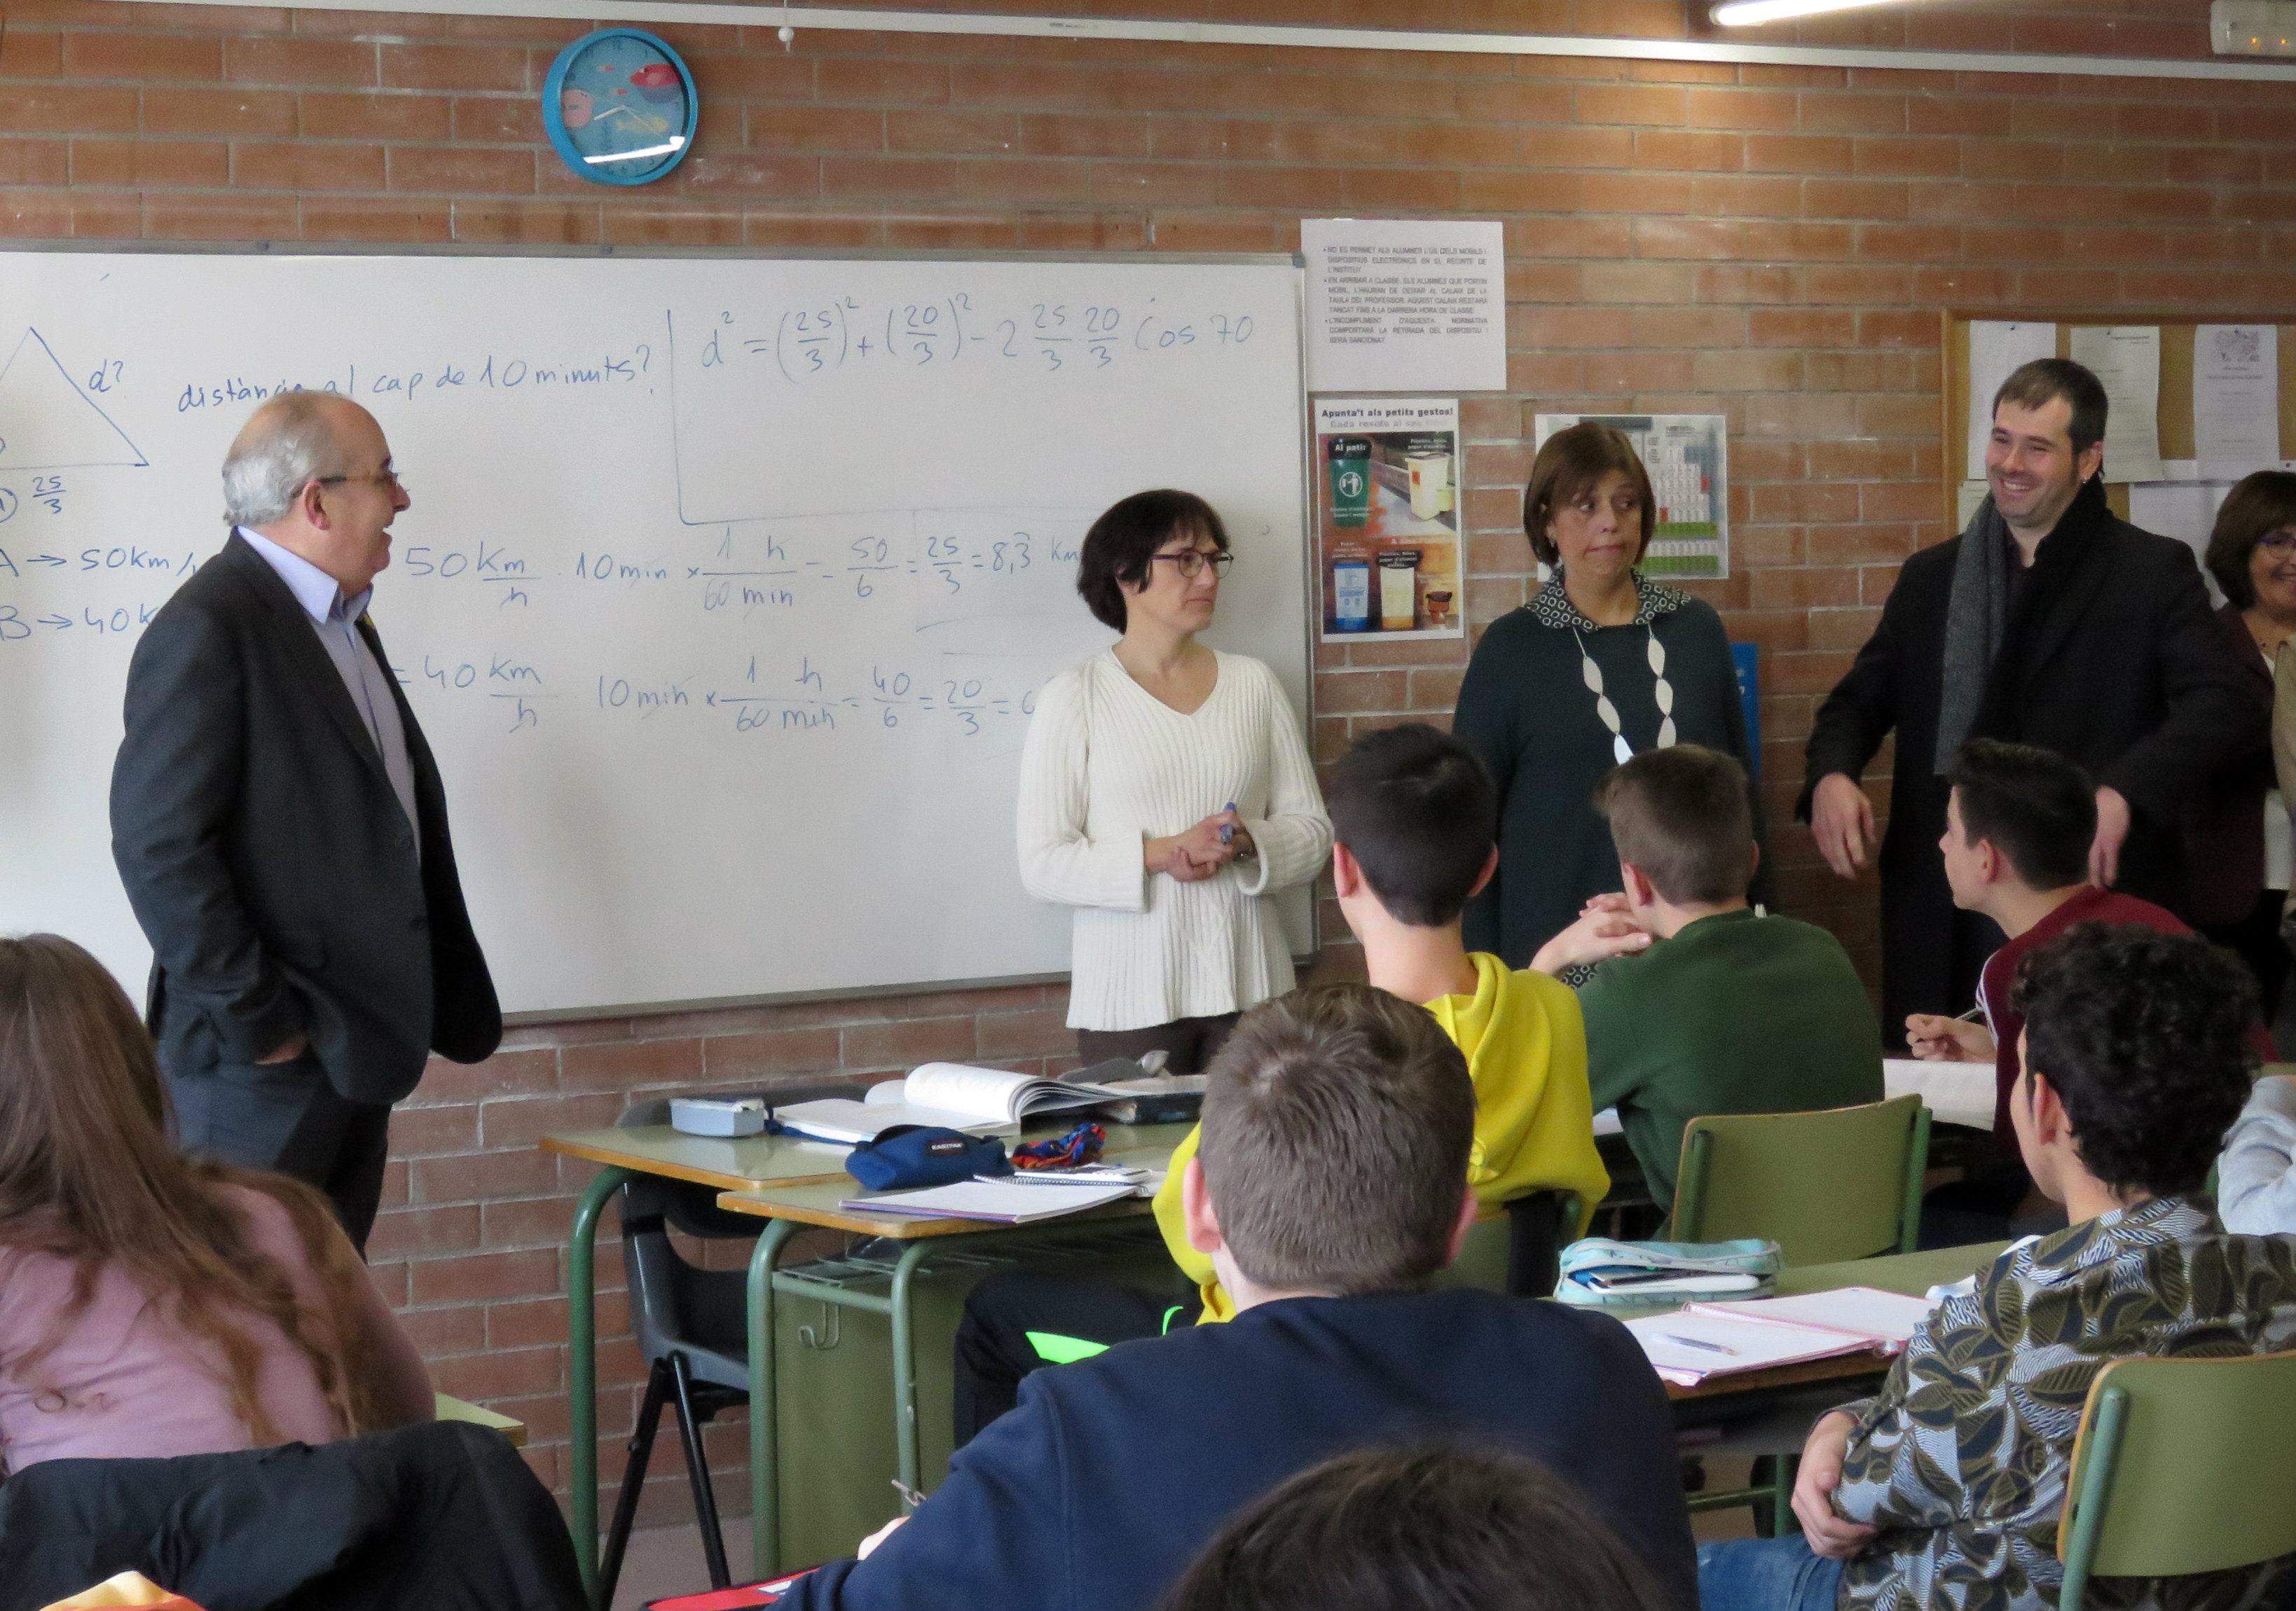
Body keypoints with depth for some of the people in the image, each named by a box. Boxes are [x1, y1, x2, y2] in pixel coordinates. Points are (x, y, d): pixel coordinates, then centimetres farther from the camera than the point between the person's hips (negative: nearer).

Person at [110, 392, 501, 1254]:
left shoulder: (340, 623, 15)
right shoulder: (207, 631, -15)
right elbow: (158, 844, -21)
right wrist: (253, 1022, -19)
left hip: (356, 1045, 9)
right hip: (267, 1057, -9)